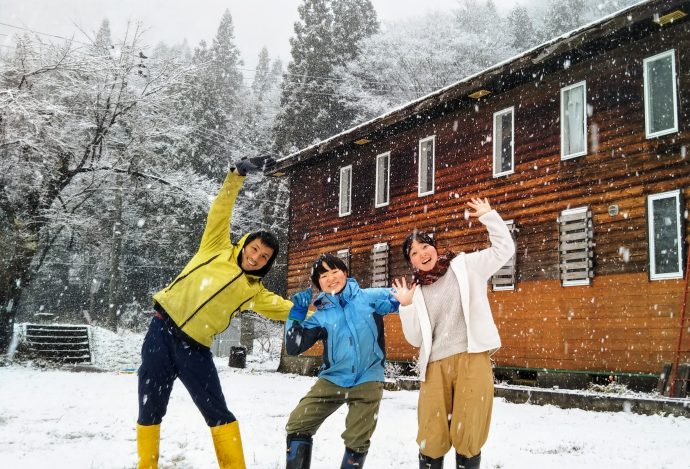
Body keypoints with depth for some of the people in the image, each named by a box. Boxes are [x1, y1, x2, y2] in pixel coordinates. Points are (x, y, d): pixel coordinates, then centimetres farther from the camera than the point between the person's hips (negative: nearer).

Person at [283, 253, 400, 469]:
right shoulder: (321, 316, 0)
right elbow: (293, 347, -3)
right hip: (332, 380, 2)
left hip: (367, 381, -2)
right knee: (297, 425, -2)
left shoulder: (370, 297, -4)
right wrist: (297, 314, -11)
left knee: (357, 441, 5)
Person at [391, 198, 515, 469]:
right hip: (435, 365, 2)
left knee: (467, 437, 0)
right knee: (431, 439, 0)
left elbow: (504, 249, 7)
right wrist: (406, 306, -2)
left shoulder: (466, 266, 9)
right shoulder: (416, 292, 13)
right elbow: (415, 338, 9)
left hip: (472, 359, -2)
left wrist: (488, 216, 2)